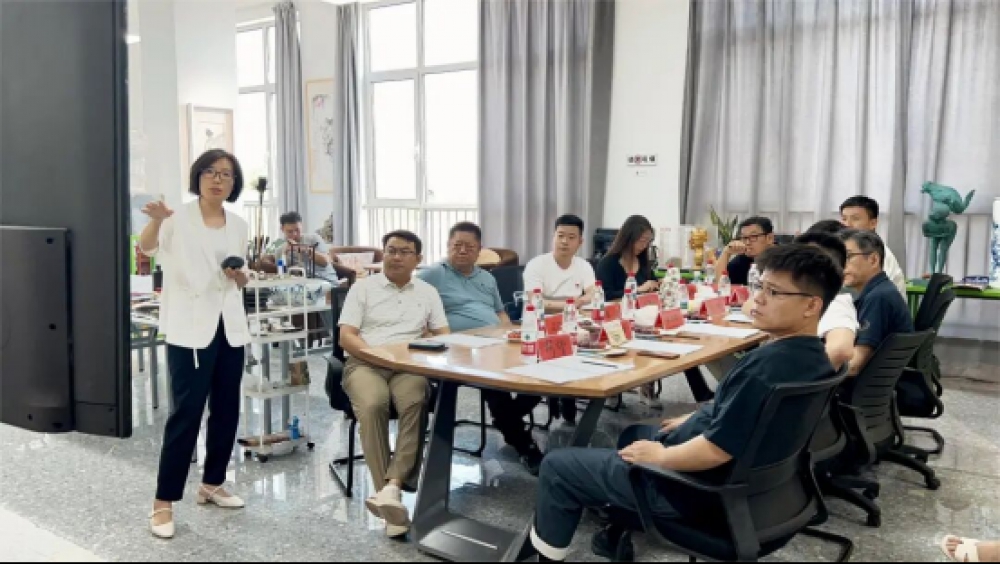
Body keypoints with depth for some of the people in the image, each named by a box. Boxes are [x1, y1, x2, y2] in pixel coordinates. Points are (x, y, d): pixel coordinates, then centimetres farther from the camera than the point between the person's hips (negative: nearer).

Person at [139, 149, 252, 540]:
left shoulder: (239, 227, 9)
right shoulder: (179, 219, -7)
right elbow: (146, 248, -27)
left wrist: (239, 277, -6)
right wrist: (156, 221, -47)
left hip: (229, 325, 6)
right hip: (190, 326, -6)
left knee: (227, 410, 11)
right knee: (186, 412, -7)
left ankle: (212, 484, 28)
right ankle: (164, 502, 4)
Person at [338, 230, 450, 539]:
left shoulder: (427, 292, 18)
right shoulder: (363, 287, 10)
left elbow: (443, 336, 12)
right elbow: (346, 337, 1)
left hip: (409, 365, 2)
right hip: (365, 362, -1)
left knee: (415, 403, -33)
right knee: (372, 405, -35)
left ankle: (392, 485, -39)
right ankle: (390, 491, -32)